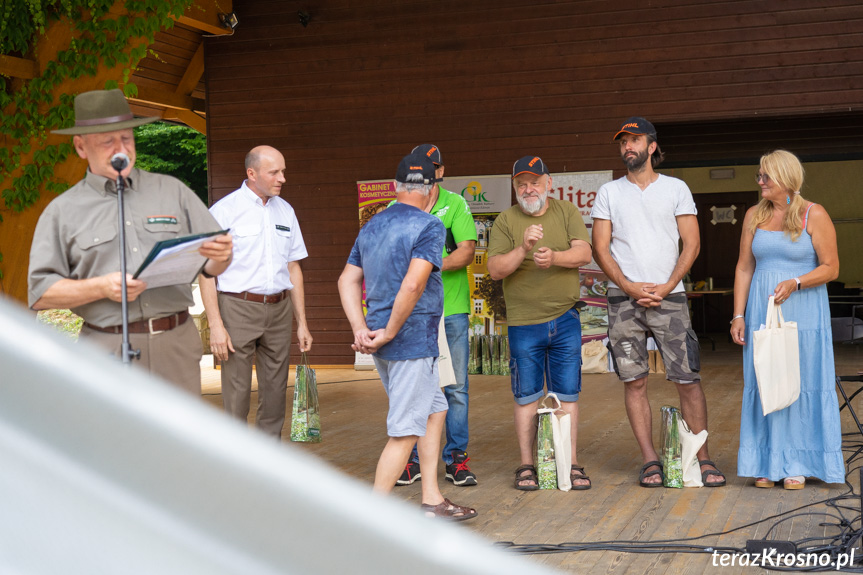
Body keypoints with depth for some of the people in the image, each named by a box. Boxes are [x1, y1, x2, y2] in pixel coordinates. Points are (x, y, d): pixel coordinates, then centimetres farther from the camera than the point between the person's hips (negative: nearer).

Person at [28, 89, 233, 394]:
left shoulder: (172, 191, 14)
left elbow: (211, 266, 11)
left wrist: (222, 255, -13)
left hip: (176, 345, 2)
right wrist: (101, 287, -13)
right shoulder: (62, 211, 8)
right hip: (107, 353, -1)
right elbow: (40, 292, 2)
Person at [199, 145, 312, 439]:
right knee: (237, 395, -3)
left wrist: (302, 323, 13)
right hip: (238, 308, -5)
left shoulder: (285, 211, 13)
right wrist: (215, 324, -15)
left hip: (279, 310, 5)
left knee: (275, 393, 9)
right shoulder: (224, 210, -5)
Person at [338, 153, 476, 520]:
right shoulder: (429, 226, -12)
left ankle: (432, 500, 23)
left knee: (434, 409, 21)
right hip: (412, 340, -8)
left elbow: (348, 280, 11)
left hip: (382, 343, 8)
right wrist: (389, 333, -16)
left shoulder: (371, 227, 12)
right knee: (405, 432, -2)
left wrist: (360, 329, 2)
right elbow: (412, 285, -24)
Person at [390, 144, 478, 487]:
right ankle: (413, 458, 15)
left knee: (455, 386, 3)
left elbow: (467, 251, -6)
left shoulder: (455, 204, 4)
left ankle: (456, 458, 12)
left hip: (451, 308, -1)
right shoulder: (396, 209, 8)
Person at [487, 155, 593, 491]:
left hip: (566, 320, 1)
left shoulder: (568, 213, 6)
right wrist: (523, 249, -24)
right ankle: (526, 466, 14)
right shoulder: (506, 221, 1)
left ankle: (571, 464, 14)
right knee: (526, 397, 4)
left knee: (567, 394, 6)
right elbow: (495, 270, -8)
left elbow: (584, 253, -8)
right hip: (524, 323, -1)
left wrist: (554, 257, -27)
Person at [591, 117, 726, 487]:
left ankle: (703, 458, 4)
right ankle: (650, 461, 8)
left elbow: (691, 244, 3)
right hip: (623, 299, 1)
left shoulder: (676, 189, 8)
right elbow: (600, 248, 4)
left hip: (669, 297, -1)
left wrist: (666, 287, -9)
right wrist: (630, 287, -8)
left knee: (688, 380, -5)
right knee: (634, 382, 1)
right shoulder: (609, 193, 10)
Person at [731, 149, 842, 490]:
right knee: (763, 385, 3)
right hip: (761, 312, 4)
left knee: (802, 383, 0)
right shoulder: (754, 216, 9)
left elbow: (831, 268, -4)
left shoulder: (814, 216, -4)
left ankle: (798, 465, 10)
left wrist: (795, 283, -20)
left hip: (803, 313, -4)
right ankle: (768, 464, 12)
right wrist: (739, 315, 4)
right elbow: (744, 268, 10)